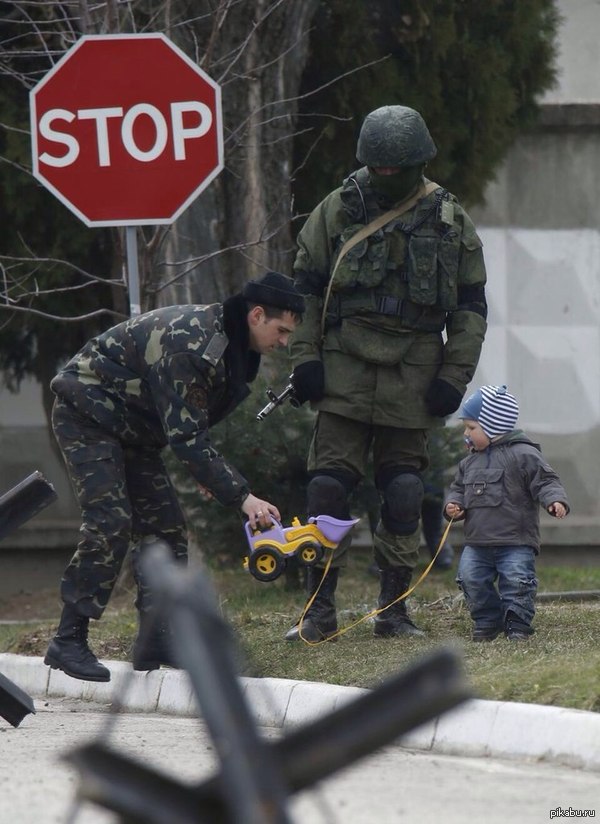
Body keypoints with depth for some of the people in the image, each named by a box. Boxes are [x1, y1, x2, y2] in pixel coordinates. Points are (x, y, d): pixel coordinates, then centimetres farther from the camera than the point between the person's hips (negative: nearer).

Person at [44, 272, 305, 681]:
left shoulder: (231, 346, 1)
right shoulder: (187, 342, -31)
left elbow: (192, 427, 13)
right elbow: (185, 435, -32)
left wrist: (211, 473, 0)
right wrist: (241, 496, -33)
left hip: (131, 428, 10)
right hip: (86, 413, -10)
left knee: (165, 525, 2)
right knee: (110, 524, -19)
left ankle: (157, 640, 4)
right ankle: (68, 642, -15)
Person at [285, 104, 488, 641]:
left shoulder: (450, 224, 5)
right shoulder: (337, 211, 5)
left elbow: (471, 307, 8)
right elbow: (306, 288, 9)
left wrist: (454, 375, 0)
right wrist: (305, 357, 1)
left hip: (413, 376, 0)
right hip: (344, 371, 0)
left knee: (403, 494, 3)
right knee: (329, 486, -6)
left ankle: (394, 608, 12)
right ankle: (320, 611, -3)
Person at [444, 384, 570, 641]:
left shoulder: (523, 455, -7)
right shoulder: (470, 462, 15)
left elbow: (545, 481, -9)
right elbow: (458, 488, 23)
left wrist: (556, 501, -27)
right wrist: (454, 505, 1)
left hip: (515, 542, -6)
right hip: (477, 542, 6)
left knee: (516, 580, -13)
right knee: (470, 578, -4)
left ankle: (518, 624, -1)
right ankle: (487, 622, 10)